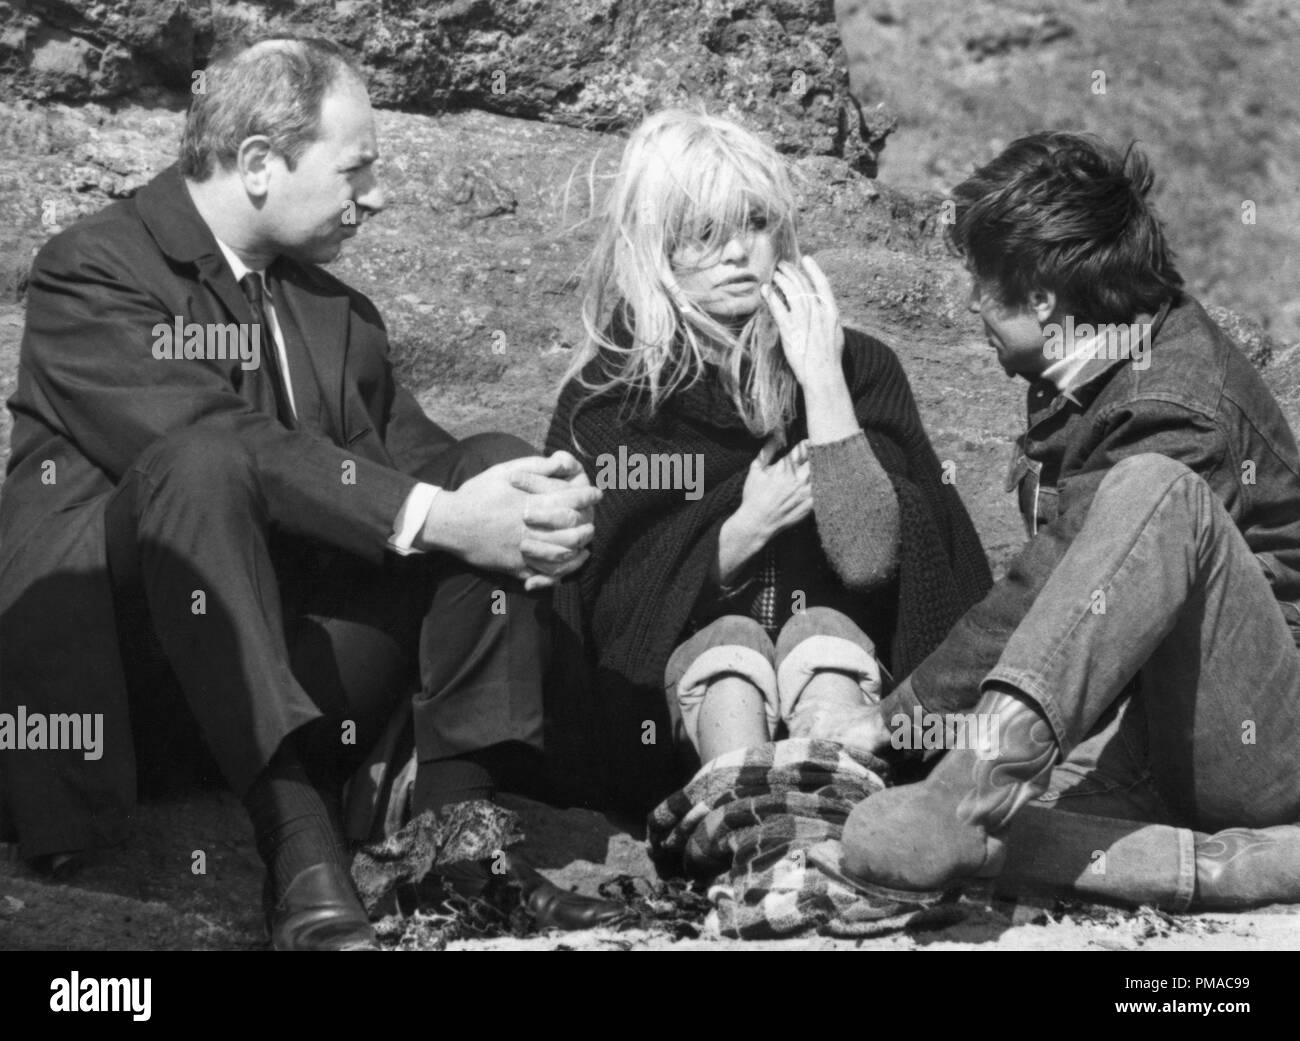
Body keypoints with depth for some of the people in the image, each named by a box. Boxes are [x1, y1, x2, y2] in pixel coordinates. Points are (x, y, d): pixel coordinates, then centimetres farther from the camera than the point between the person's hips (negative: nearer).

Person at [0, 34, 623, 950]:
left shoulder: (341, 314, 17)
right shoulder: (92, 272, -6)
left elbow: (410, 457, 7)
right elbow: (207, 444, -22)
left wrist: (543, 512, -16)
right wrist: (432, 517, -28)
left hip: (301, 663, 6)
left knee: (498, 464, -8)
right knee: (204, 462, -33)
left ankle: (456, 820, -20)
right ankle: (300, 848, -41)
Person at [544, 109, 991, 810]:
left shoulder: (861, 366, 2)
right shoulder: (604, 397, 0)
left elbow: (868, 559, -13)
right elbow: (609, 610, -4)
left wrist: (821, 380, -14)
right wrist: (747, 527, -13)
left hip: (846, 671, 1)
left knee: (823, 632, -31)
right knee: (729, 644, -32)